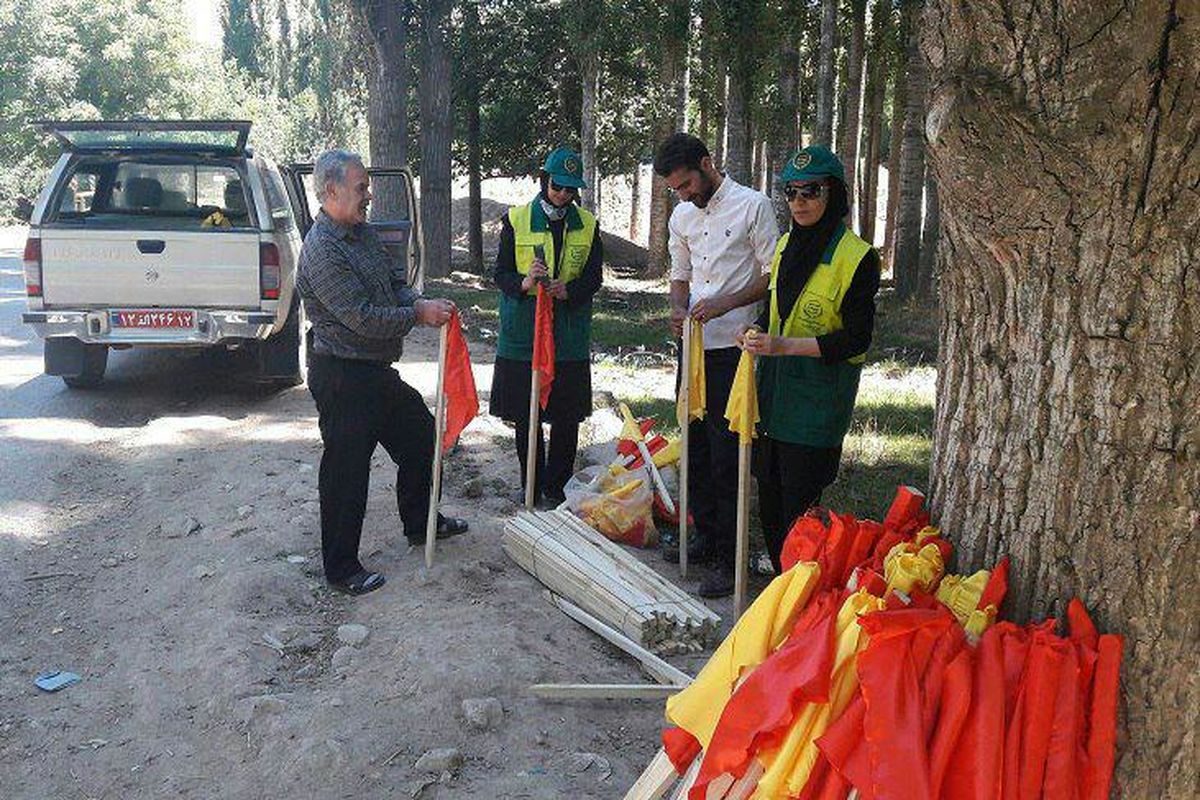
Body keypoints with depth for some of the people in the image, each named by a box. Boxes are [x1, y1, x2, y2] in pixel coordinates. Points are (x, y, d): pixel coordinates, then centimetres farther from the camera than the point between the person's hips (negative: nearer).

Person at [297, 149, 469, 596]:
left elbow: (395, 278, 16)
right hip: (342, 377, -10)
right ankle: (341, 570, 15)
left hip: (377, 370, 10)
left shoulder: (362, 233, 9)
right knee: (346, 473, 0)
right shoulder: (322, 251, -22)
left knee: (419, 434, 22)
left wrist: (418, 303, -5)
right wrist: (419, 315, -16)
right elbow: (363, 318, -25)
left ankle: (420, 523, 42)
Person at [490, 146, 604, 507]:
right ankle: (531, 486, 21)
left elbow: (594, 277, 4)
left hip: (570, 336, 1)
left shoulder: (588, 225, 7)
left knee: (568, 417, 3)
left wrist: (567, 291, -16)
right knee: (525, 417, 6)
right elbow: (500, 273, -1)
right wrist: (524, 283, -23)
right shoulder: (516, 220, 1)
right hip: (523, 332, -1)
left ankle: (555, 487, 18)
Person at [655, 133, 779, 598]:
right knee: (696, 446, 13)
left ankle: (728, 558, 1)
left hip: (735, 346, -7)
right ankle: (707, 537, 27)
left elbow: (772, 275, -7)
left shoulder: (752, 206, -6)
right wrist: (679, 310, 0)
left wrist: (724, 304, -18)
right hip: (694, 345, 7)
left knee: (728, 455, -6)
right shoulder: (681, 217, 13)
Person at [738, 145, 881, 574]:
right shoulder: (785, 245, 11)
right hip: (775, 388, 7)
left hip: (819, 394, -7)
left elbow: (856, 338, -15)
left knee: (798, 506, -4)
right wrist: (758, 332, 1)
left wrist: (784, 345, -22)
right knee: (769, 492, 12)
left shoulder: (856, 257, -12)